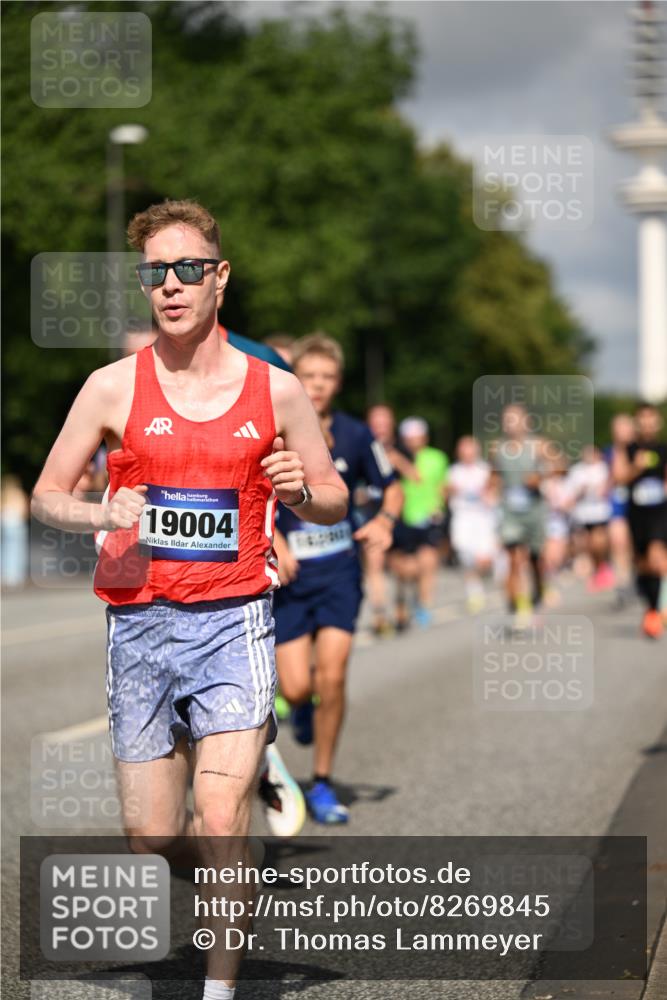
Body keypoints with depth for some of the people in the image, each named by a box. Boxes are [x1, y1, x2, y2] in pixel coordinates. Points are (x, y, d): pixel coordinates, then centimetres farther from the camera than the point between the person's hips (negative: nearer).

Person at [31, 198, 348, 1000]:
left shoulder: (275, 389, 4)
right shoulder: (114, 387, 2)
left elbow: (335, 502, 13)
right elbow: (45, 496, 7)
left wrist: (300, 492, -10)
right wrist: (104, 515, -14)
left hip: (233, 619, -1)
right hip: (139, 624, 1)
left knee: (219, 824, -14)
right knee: (151, 836, 4)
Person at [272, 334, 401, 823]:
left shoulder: (355, 435, -1)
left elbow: (392, 488, 11)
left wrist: (385, 519, -11)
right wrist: (272, 539, -16)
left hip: (339, 569, 1)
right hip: (289, 572, -1)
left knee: (331, 676, -12)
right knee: (296, 687, -8)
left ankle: (323, 783, 4)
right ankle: (305, 708, 33)